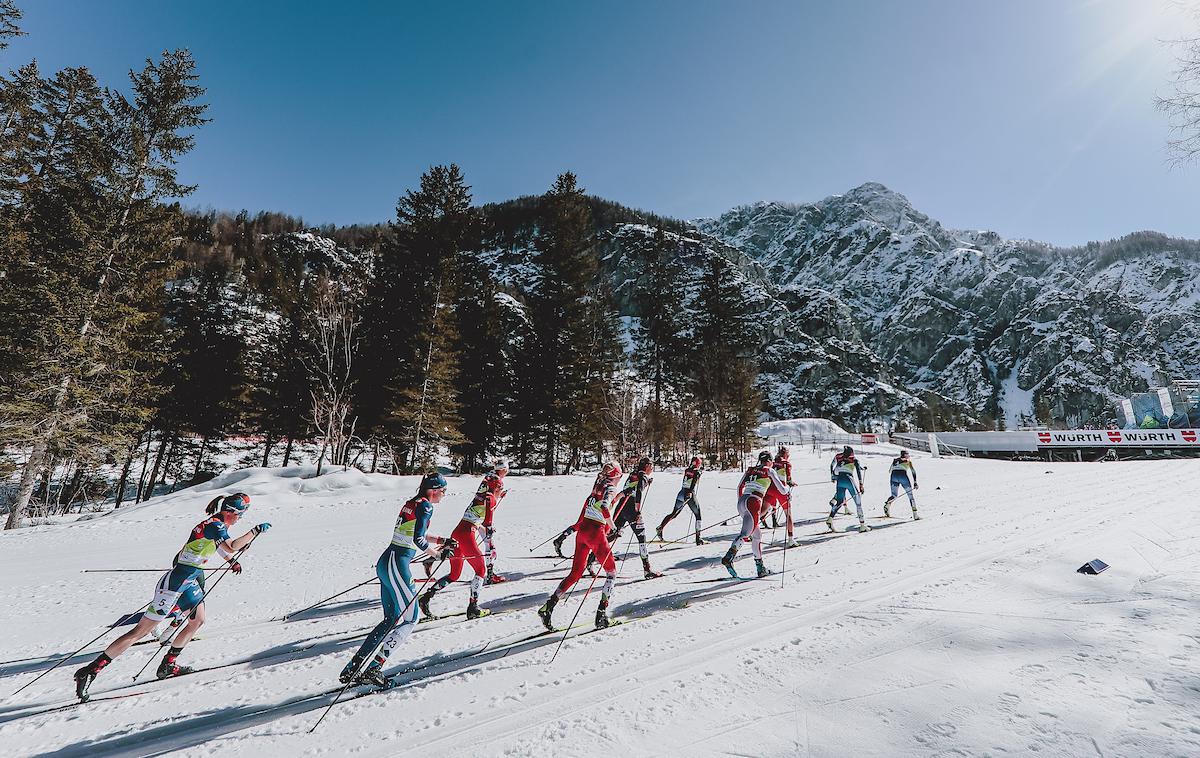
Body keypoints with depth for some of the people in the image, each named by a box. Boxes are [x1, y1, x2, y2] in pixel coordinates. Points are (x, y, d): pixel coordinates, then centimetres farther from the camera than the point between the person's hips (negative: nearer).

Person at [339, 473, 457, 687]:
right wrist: (438, 555, -6)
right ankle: (374, 669, 1)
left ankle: (352, 669, 19)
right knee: (409, 620, 1)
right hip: (397, 564, -9)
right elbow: (418, 539, -21)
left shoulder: (412, 503, 16)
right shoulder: (425, 505, -12)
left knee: (391, 619, 16)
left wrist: (441, 540, 26)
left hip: (386, 562, 9)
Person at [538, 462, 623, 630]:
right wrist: (614, 528, -16)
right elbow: (605, 508, -25)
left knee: (575, 573, 13)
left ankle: (549, 605, 6)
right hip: (596, 533, -7)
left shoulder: (597, 487, 17)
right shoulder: (611, 488, -7)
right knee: (611, 573, 9)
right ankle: (602, 612, 2)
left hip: (582, 530, 7)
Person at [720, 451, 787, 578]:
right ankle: (728, 557, -35)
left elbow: (739, 487, 25)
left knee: (757, 535, 16)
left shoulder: (750, 470, 23)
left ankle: (760, 567, 18)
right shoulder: (769, 470, 9)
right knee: (746, 533, -17)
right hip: (753, 502, -7)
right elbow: (781, 489, 9)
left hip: (741, 501, 7)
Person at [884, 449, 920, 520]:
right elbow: (913, 471, 10)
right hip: (903, 475, -3)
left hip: (894, 476, 3)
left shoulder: (895, 460, 28)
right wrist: (915, 482, 7)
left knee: (894, 496, 13)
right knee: (910, 495, 12)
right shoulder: (908, 460, 20)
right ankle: (915, 515, 7)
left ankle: (887, 505, -19)